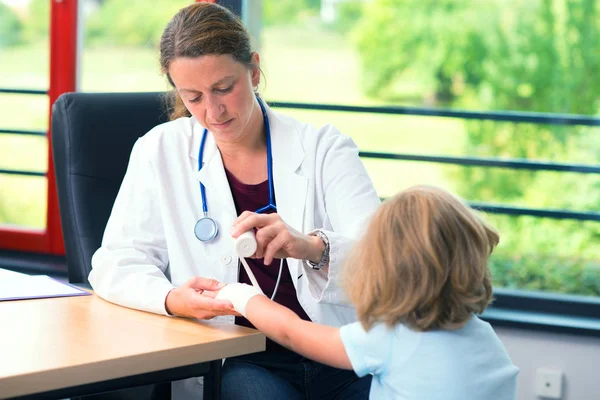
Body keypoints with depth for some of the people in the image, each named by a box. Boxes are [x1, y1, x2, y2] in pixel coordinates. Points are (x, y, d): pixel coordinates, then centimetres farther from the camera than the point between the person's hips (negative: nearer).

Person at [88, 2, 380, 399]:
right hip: (233, 362, -1)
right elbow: (116, 262, 3)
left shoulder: (325, 148, 5)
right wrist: (171, 300, -19)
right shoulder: (161, 151, 7)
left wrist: (313, 248, -29)